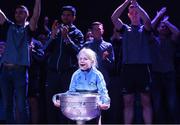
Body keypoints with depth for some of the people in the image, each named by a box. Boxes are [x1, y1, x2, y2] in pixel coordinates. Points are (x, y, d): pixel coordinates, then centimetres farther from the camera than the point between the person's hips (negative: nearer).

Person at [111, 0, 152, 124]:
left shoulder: (145, 29, 11)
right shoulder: (125, 29, 14)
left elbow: (147, 20, -12)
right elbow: (114, 18, -1)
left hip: (143, 68, -1)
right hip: (128, 68, 1)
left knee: (146, 101, -1)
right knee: (128, 102, 3)